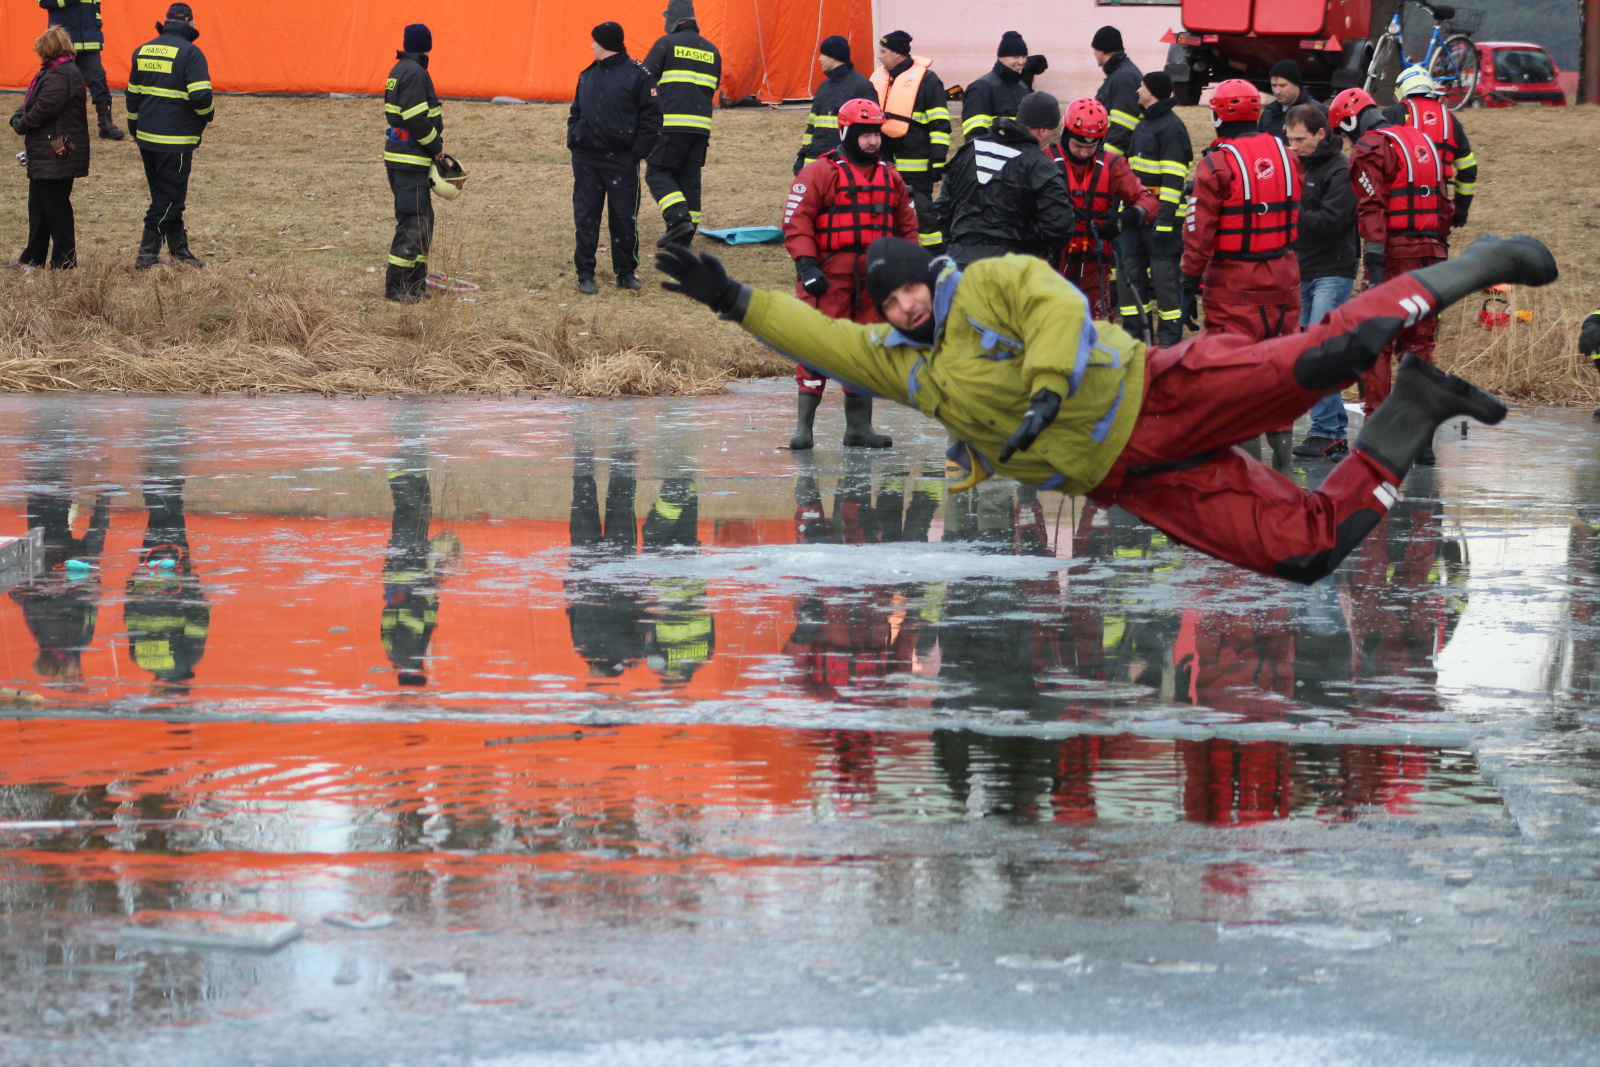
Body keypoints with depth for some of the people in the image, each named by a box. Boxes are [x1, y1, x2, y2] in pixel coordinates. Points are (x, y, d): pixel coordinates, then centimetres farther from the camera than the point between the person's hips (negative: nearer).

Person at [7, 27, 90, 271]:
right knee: (38, 207, 16)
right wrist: (19, 117, 1)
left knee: (55, 208, -4)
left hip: (56, 156, -11)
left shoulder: (59, 75, -19)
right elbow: (32, 103, 20)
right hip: (43, 155, 11)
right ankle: (33, 258, 24)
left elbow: (45, 108, -25)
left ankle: (64, 261, 2)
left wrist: (21, 124, -10)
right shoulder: (53, 71, 15)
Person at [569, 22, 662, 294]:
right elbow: (576, 113, 20)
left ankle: (626, 272, 14)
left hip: (621, 160, -4)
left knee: (624, 218, 2)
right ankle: (585, 274, 9)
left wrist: (638, 151, -12)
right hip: (586, 159, 4)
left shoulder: (638, 75, -5)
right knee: (585, 217, 4)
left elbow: (651, 118, -6)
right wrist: (573, 139, 3)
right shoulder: (588, 76, 12)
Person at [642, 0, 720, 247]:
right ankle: (685, 235, 8)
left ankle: (679, 218, -18)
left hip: (671, 124, -6)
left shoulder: (667, 44, -2)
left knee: (657, 173, 0)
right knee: (689, 178, 9)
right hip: (701, 126, 6)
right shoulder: (711, 51, 16)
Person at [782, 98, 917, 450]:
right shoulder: (819, 174, -5)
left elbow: (906, 225, 23)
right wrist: (805, 263, -18)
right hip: (829, 277, -6)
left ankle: (859, 427, 16)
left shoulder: (890, 178, 14)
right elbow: (796, 220, -9)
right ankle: (803, 426, -7)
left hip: (874, 281, 6)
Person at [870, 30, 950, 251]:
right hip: (884, 162, 7)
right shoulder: (878, 78, 14)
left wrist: (938, 160, -14)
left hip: (914, 164, -7)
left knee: (923, 212, -5)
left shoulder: (925, 79, -7)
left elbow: (940, 124, -9)